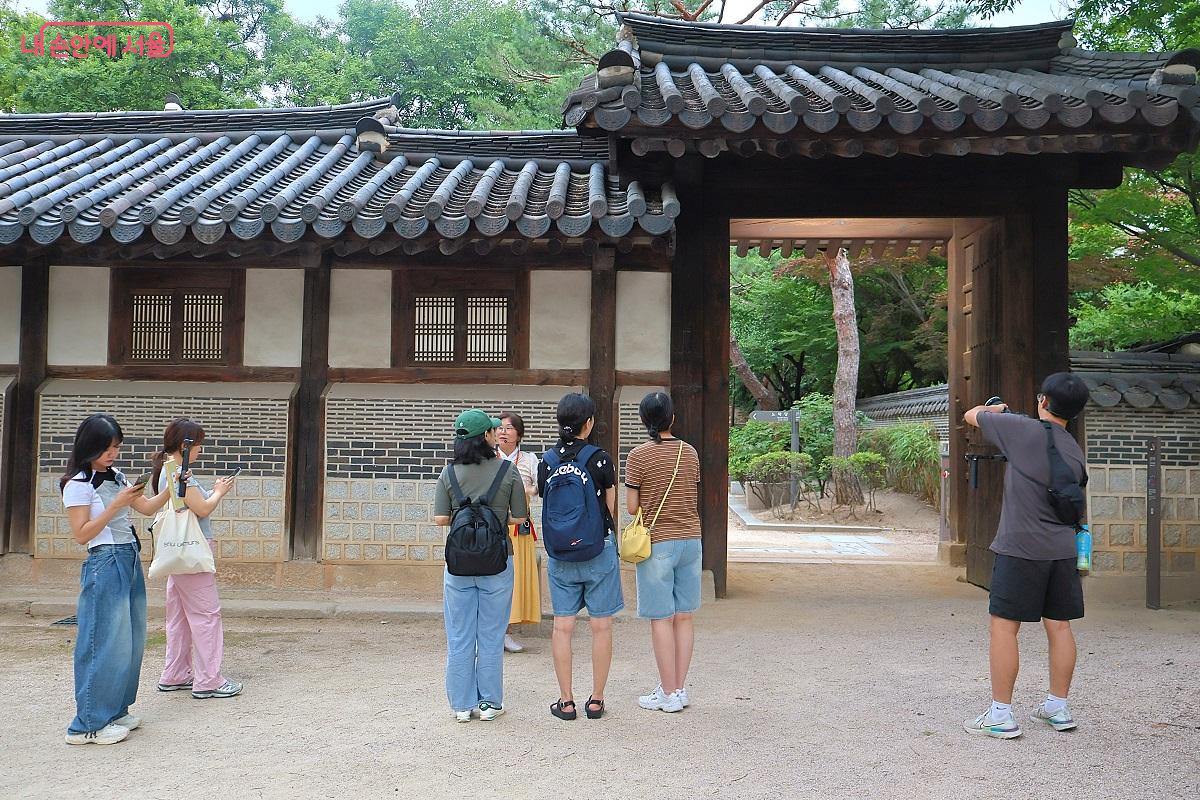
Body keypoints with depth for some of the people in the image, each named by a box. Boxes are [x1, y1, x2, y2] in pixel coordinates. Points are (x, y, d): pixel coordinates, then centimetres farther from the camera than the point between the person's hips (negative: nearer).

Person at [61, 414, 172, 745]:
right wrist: (117, 504, -18)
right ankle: (88, 724, 4)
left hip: (131, 562, 8)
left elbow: (147, 507, 15)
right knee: (106, 643, -5)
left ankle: (114, 711, 23)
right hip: (105, 565, -8)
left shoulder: (117, 477, 12)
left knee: (131, 641, 11)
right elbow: (82, 534, -12)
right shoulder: (77, 484, -9)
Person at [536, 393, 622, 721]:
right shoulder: (600, 458, -10)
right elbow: (611, 508, -3)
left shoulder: (546, 461, 1)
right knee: (601, 626, 7)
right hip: (599, 549, -3)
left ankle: (566, 702, 13)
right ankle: (596, 700, 13)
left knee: (562, 626, 8)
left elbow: (546, 507, 7)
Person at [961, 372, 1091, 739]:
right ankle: (1058, 708, 24)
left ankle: (1001, 715, 2)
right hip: (1063, 548, 6)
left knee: (1004, 625, -1)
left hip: (1021, 548, -6)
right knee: (1059, 626, 13)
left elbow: (971, 416, 2)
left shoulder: (1023, 430, -10)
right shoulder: (1075, 452, 8)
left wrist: (993, 408, 26)